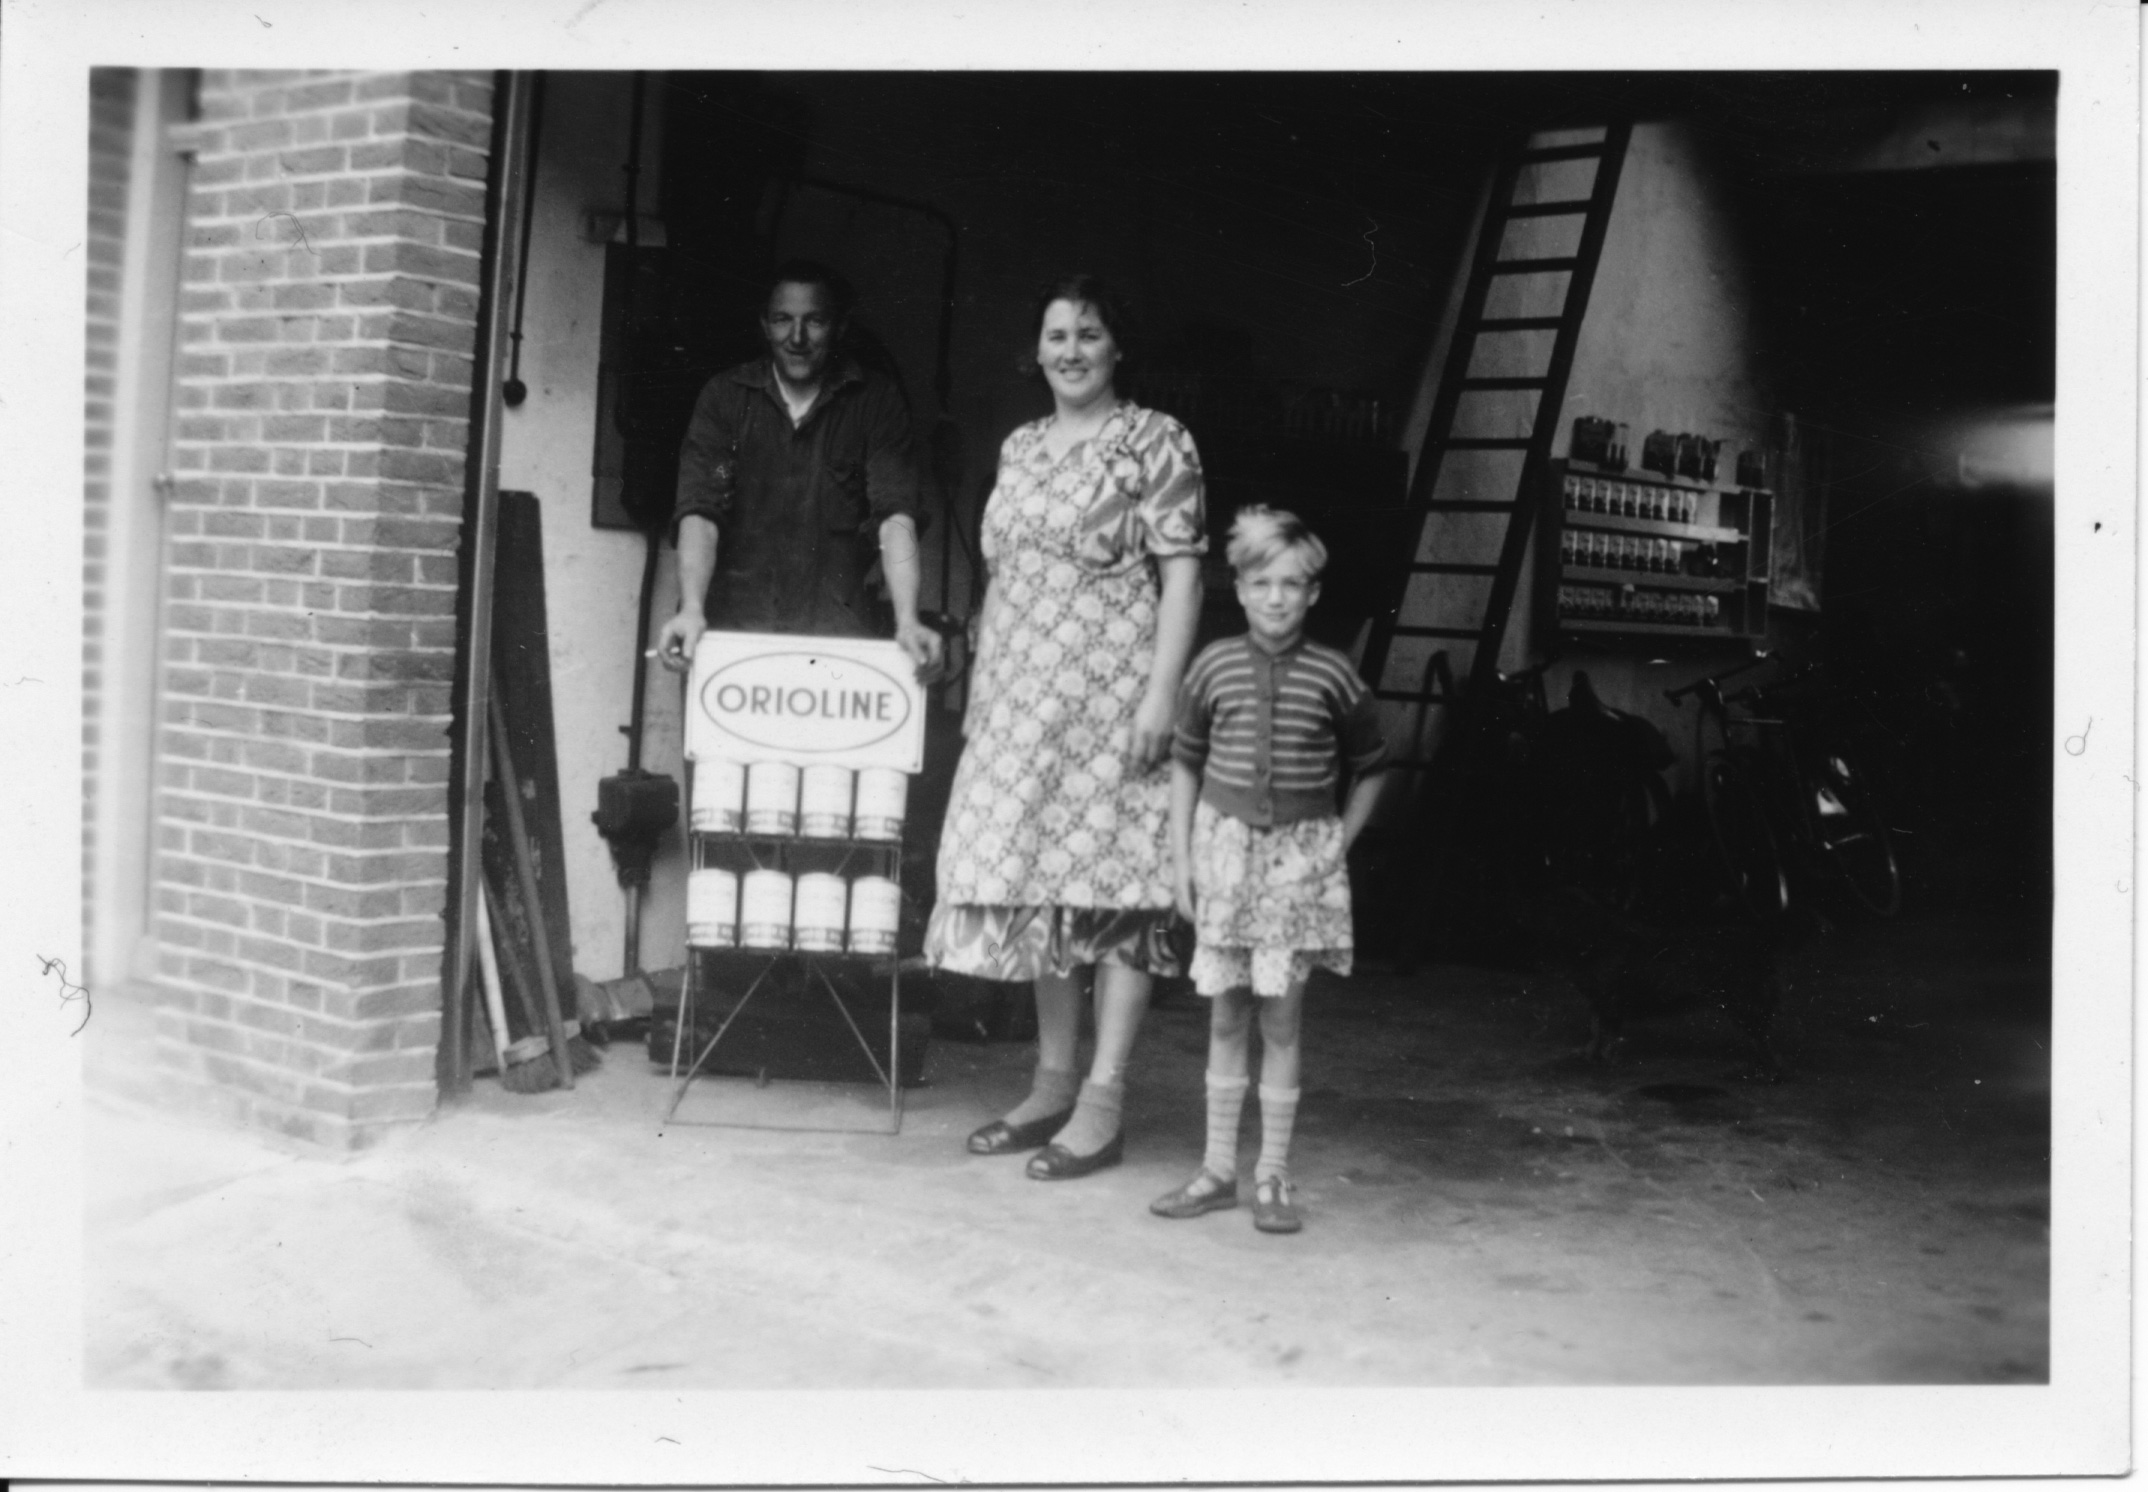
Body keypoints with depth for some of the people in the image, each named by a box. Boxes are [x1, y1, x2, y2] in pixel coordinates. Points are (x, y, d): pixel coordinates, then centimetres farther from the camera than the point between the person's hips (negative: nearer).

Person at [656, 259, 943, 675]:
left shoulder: (875, 400, 3)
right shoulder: (726, 395, 4)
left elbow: (895, 515, -7)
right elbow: (699, 510, -5)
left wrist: (907, 621, -22)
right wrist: (692, 611, -22)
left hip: (839, 627, 0)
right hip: (736, 621, 1)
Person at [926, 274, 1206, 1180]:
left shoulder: (1155, 441, -2)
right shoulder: (1019, 448, 17)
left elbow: (1182, 572, -8)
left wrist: (1161, 693, -16)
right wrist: (980, 681, 15)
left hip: (1110, 693, -7)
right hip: (1020, 698, 7)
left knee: (1114, 883, -5)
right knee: (1035, 880, 9)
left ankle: (1102, 1105, 0)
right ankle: (1052, 1082, 19)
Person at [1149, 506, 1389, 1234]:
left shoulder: (1333, 675, -3)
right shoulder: (1214, 665, 0)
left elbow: (1368, 766, 11)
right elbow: (1185, 761, 8)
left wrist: (1342, 839, 3)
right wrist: (1181, 854, 4)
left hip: (1300, 850, -1)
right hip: (1225, 840, 1)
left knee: (1280, 1016, 1)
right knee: (1225, 1015, 7)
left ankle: (1272, 1176, 11)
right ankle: (1219, 1168, 17)